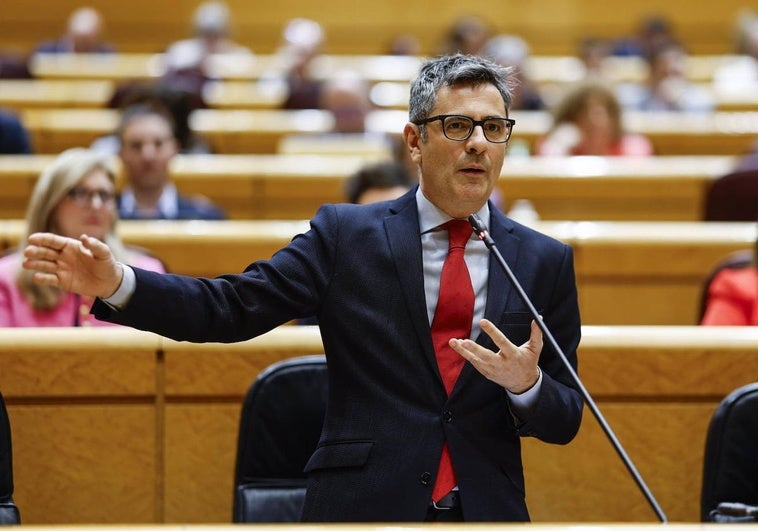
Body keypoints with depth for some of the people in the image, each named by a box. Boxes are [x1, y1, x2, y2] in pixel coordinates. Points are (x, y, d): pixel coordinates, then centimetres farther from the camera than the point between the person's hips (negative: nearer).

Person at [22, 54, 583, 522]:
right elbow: (233, 308, -5)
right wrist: (116, 284, -19)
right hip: (362, 506, -1)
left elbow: (563, 422, 7)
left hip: (488, 509, 1)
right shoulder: (345, 234, 3)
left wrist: (526, 384, -16)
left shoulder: (546, 262, 6)